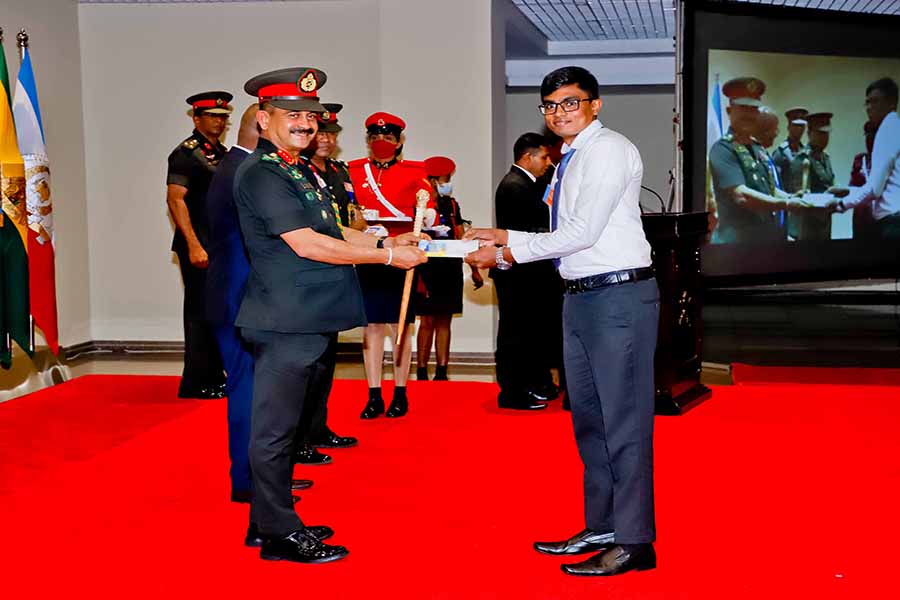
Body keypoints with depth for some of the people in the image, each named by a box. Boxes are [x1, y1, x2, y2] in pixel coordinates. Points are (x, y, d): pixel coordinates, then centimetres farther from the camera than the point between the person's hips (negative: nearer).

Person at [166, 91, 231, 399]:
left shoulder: (222, 154, 17)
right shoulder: (186, 153, -9)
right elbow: (175, 199, -17)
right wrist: (194, 246, -23)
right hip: (199, 247, -8)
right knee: (201, 312, -5)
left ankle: (214, 377, 22)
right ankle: (195, 383, 2)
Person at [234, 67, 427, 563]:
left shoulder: (300, 170, 18)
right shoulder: (260, 174, -13)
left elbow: (330, 232, 25)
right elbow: (305, 244, -19)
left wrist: (385, 242, 11)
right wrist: (387, 256, -15)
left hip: (314, 321, 10)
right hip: (285, 323, -10)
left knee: (289, 424, 17)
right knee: (275, 428, -1)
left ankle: (273, 518, 28)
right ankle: (278, 534, 7)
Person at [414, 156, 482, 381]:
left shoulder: (451, 204, 12)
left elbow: (462, 239, 15)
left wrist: (474, 269, 12)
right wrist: (418, 278, -16)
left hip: (451, 270, 6)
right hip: (429, 271, -6)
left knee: (444, 321, 8)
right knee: (428, 322, -3)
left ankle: (442, 372, 12)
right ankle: (421, 373, 3)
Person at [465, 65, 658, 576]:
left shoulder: (607, 150, -10)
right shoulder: (571, 161, 17)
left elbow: (583, 232, -18)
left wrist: (509, 248, -11)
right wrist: (506, 244, 6)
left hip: (619, 296, -10)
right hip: (581, 298, 10)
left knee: (624, 421, -5)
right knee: (588, 419, 15)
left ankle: (635, 542, 3)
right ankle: (601, 528, 26)